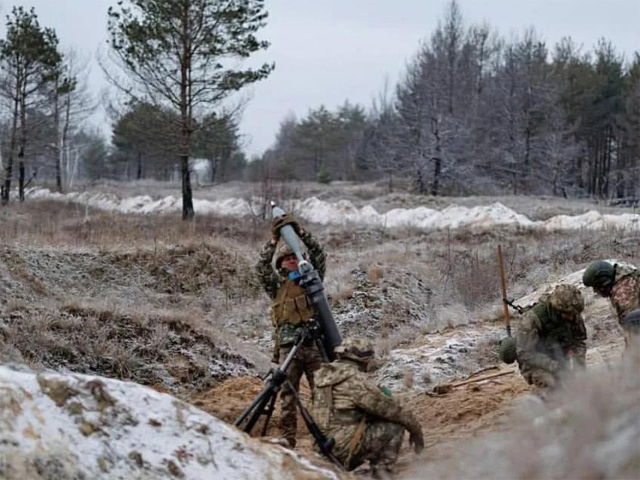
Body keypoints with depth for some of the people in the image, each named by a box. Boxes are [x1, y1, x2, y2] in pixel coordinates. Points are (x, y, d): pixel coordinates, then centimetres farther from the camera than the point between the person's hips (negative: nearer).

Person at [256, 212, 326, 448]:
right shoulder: (276, 285, 13)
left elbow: (318, 255, 2)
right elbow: (262, 267, -3)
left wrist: (299, 231, -7)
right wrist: (274, 240, -11)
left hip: (313, 344, 0)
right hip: (288, 347, 0)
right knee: (288, 396, 0)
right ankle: (287, 442, 2)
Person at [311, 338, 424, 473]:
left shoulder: (324, 375, 10)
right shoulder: (357, 379, -14)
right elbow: (389, 408, -9)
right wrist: (415, 428, 3)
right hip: (345, 446, -9)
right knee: (395, 427, -1)